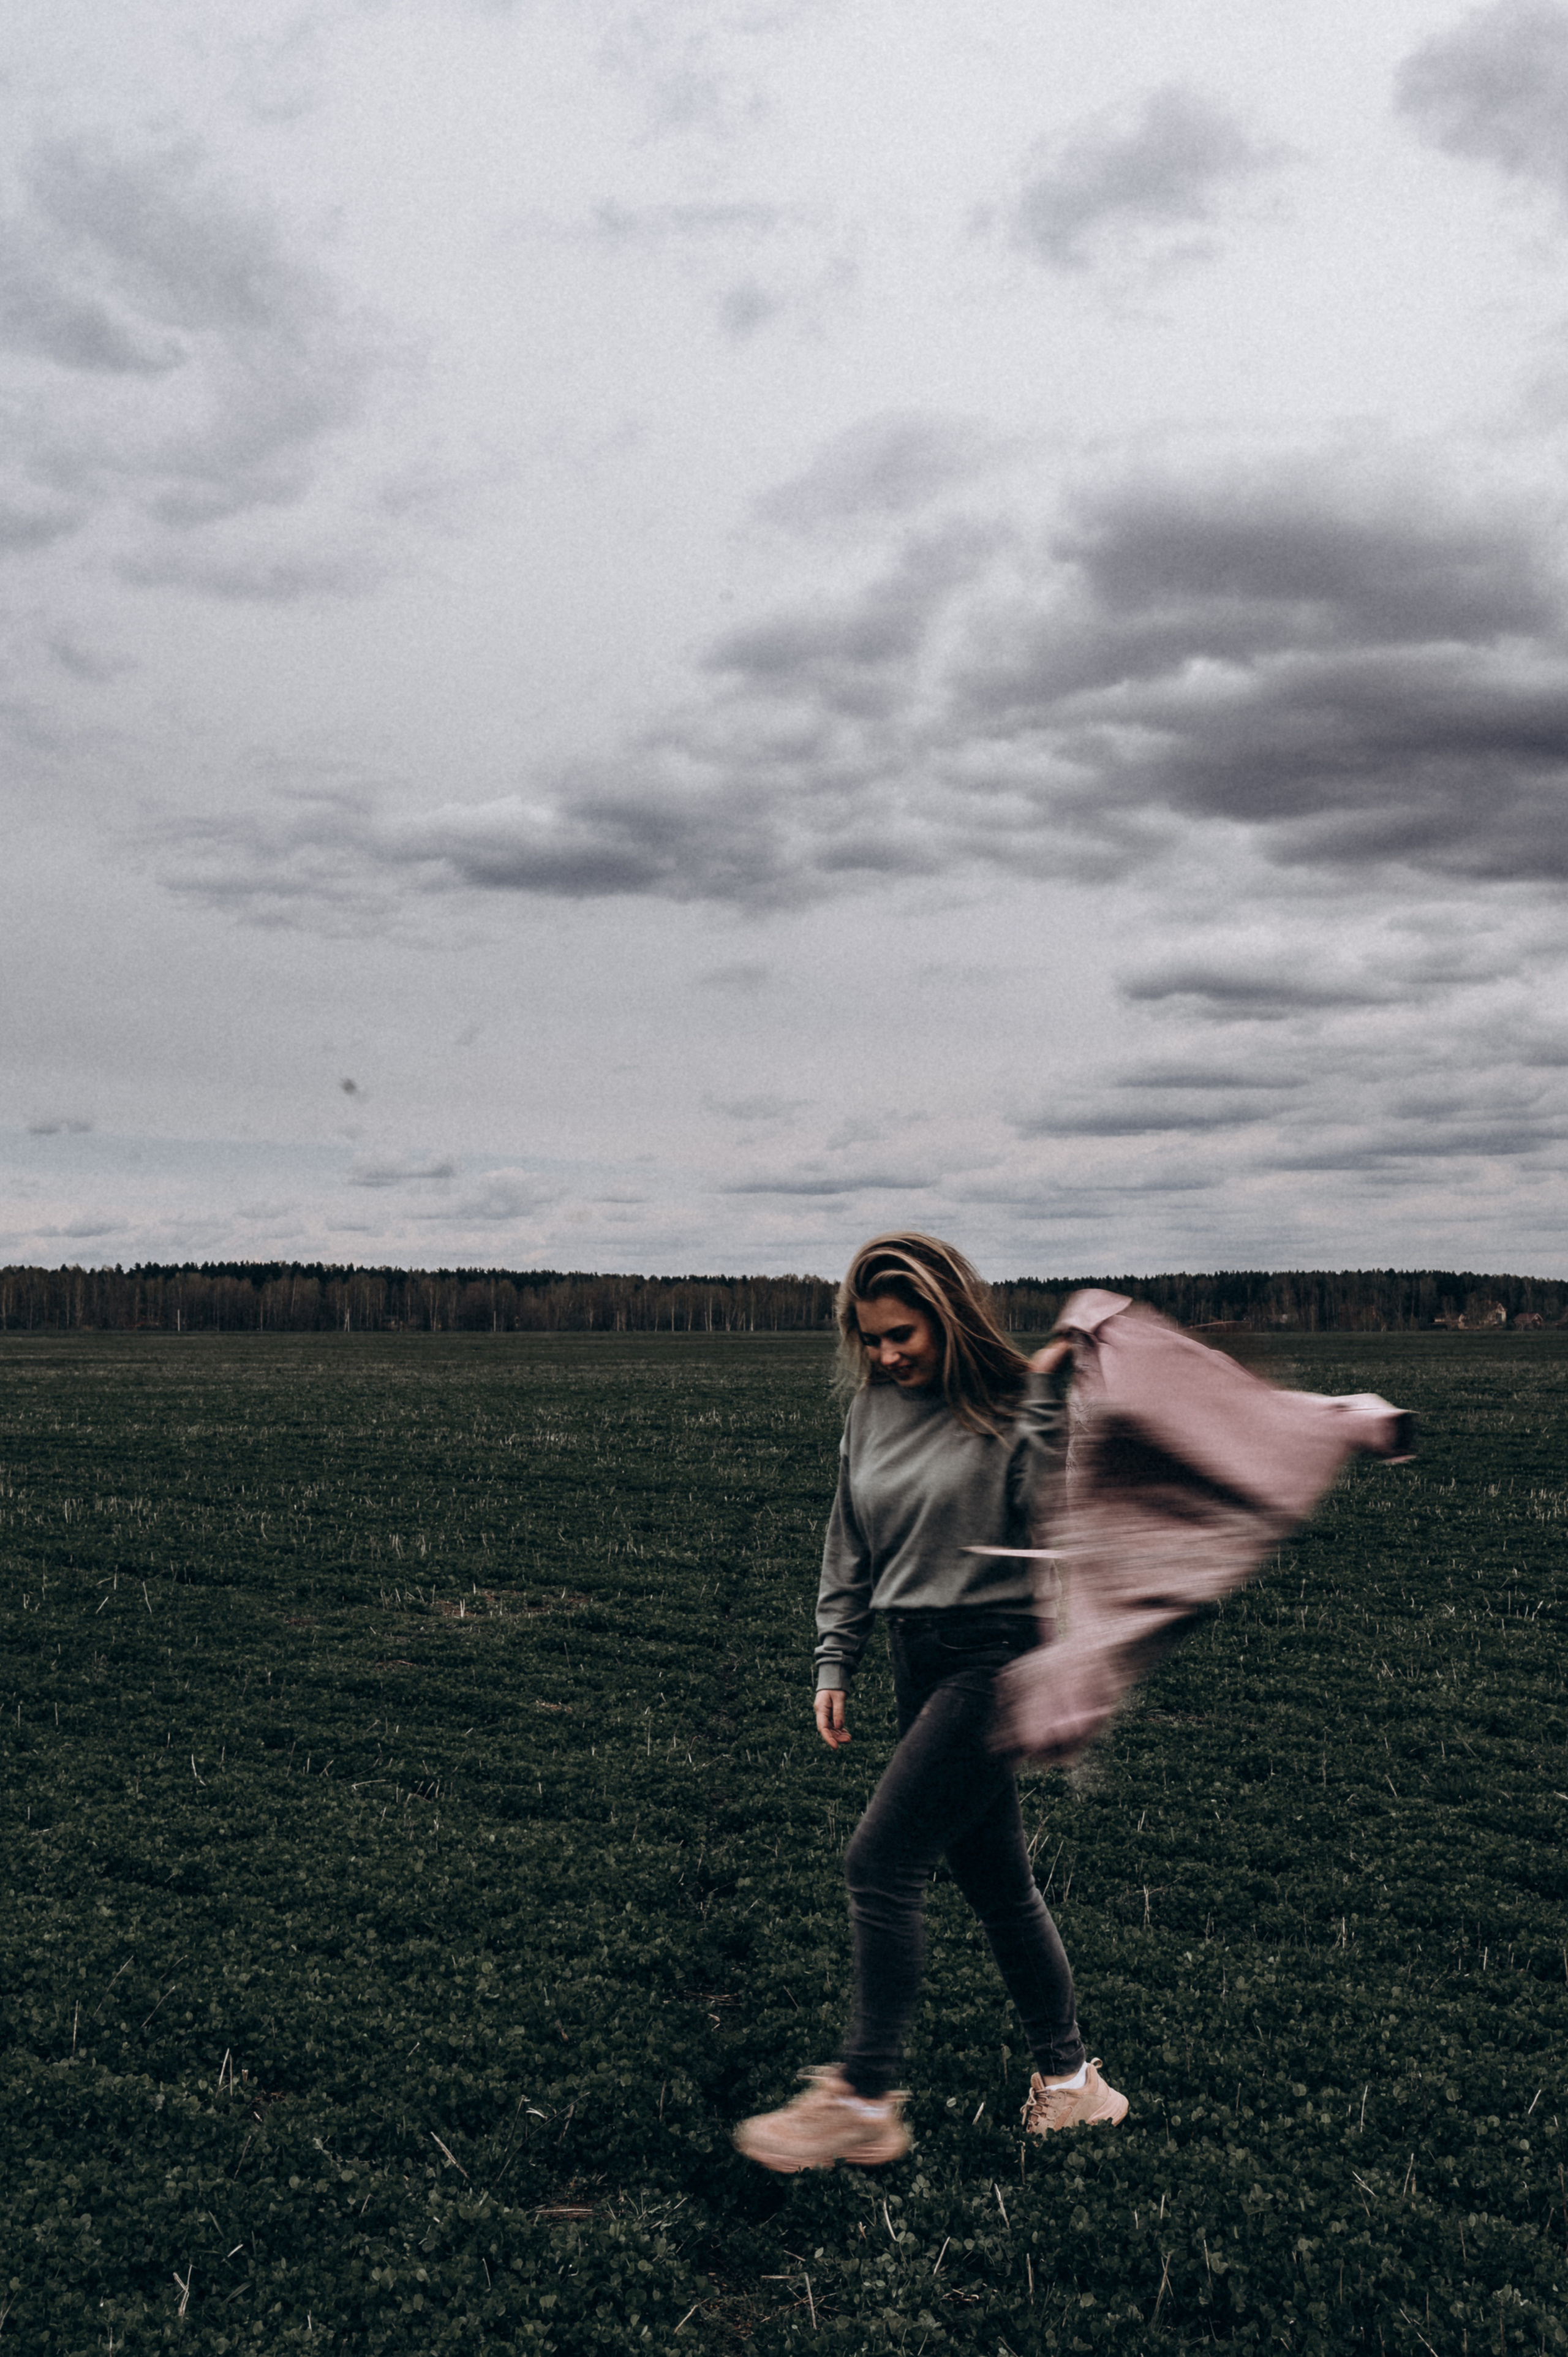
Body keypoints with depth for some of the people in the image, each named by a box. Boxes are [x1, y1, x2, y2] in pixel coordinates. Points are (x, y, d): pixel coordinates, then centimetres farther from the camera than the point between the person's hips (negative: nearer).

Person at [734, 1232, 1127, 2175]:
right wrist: (834, 1664, 11)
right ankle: (1070, 2078, 28)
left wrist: (1048, 1402, -24)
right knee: (995, 1879, 13)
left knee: (883, 1859, -11)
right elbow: (850, 1552, 15)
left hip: (1000, 1655, -7)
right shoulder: (873, 1409, 8)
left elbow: (1052, 1519, -20)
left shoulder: (1015, 1404, -10)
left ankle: (864, 2099, 0)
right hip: (921, 1662, 7)